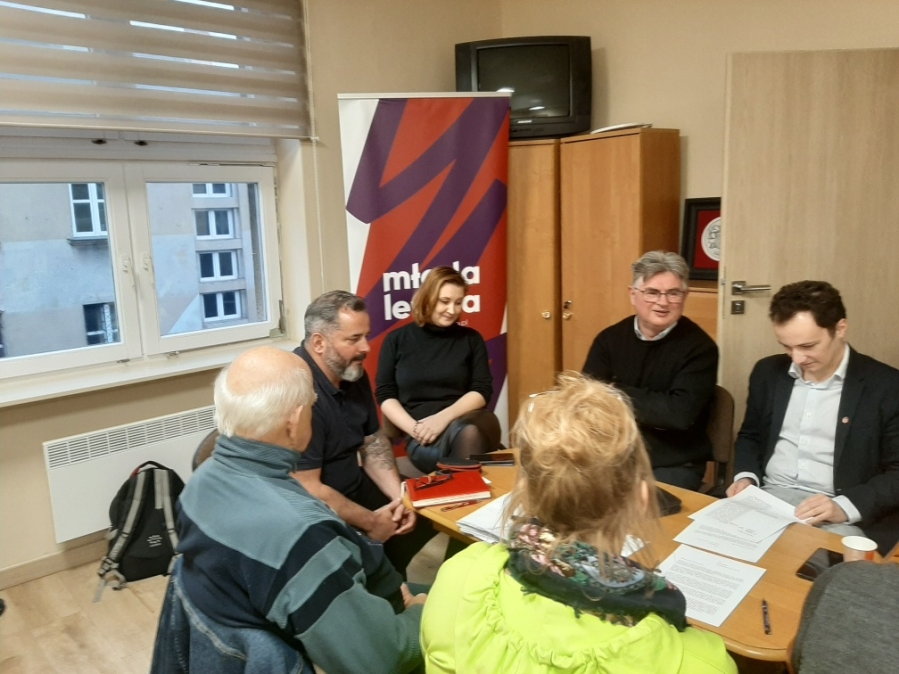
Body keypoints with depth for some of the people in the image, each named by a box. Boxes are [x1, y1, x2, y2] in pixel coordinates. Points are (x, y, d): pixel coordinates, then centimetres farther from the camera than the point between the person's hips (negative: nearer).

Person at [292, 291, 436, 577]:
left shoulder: (354, 374, 1)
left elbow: (373, 442, 10)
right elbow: (307, 490, -27)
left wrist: (399, 497, -4)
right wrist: (371, 522, -18)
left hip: (354, 488, 9)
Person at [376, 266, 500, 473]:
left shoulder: (471, 339, 13)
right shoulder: (397, 340, 11)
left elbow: (482, 391, 5)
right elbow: (385, 395, 9)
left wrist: (444, 417, -13)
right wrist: (414, 428, -10)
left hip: (468, 421, 2)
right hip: (425, 435, -1)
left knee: (469, 434, -38)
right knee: (464, 435, -37)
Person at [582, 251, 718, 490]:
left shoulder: (699, 347, -8)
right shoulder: (609, 339, 2)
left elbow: (681, 413, -19)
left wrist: (617, 393, -12)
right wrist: (656, 413, -19)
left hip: (673, 465, -3)